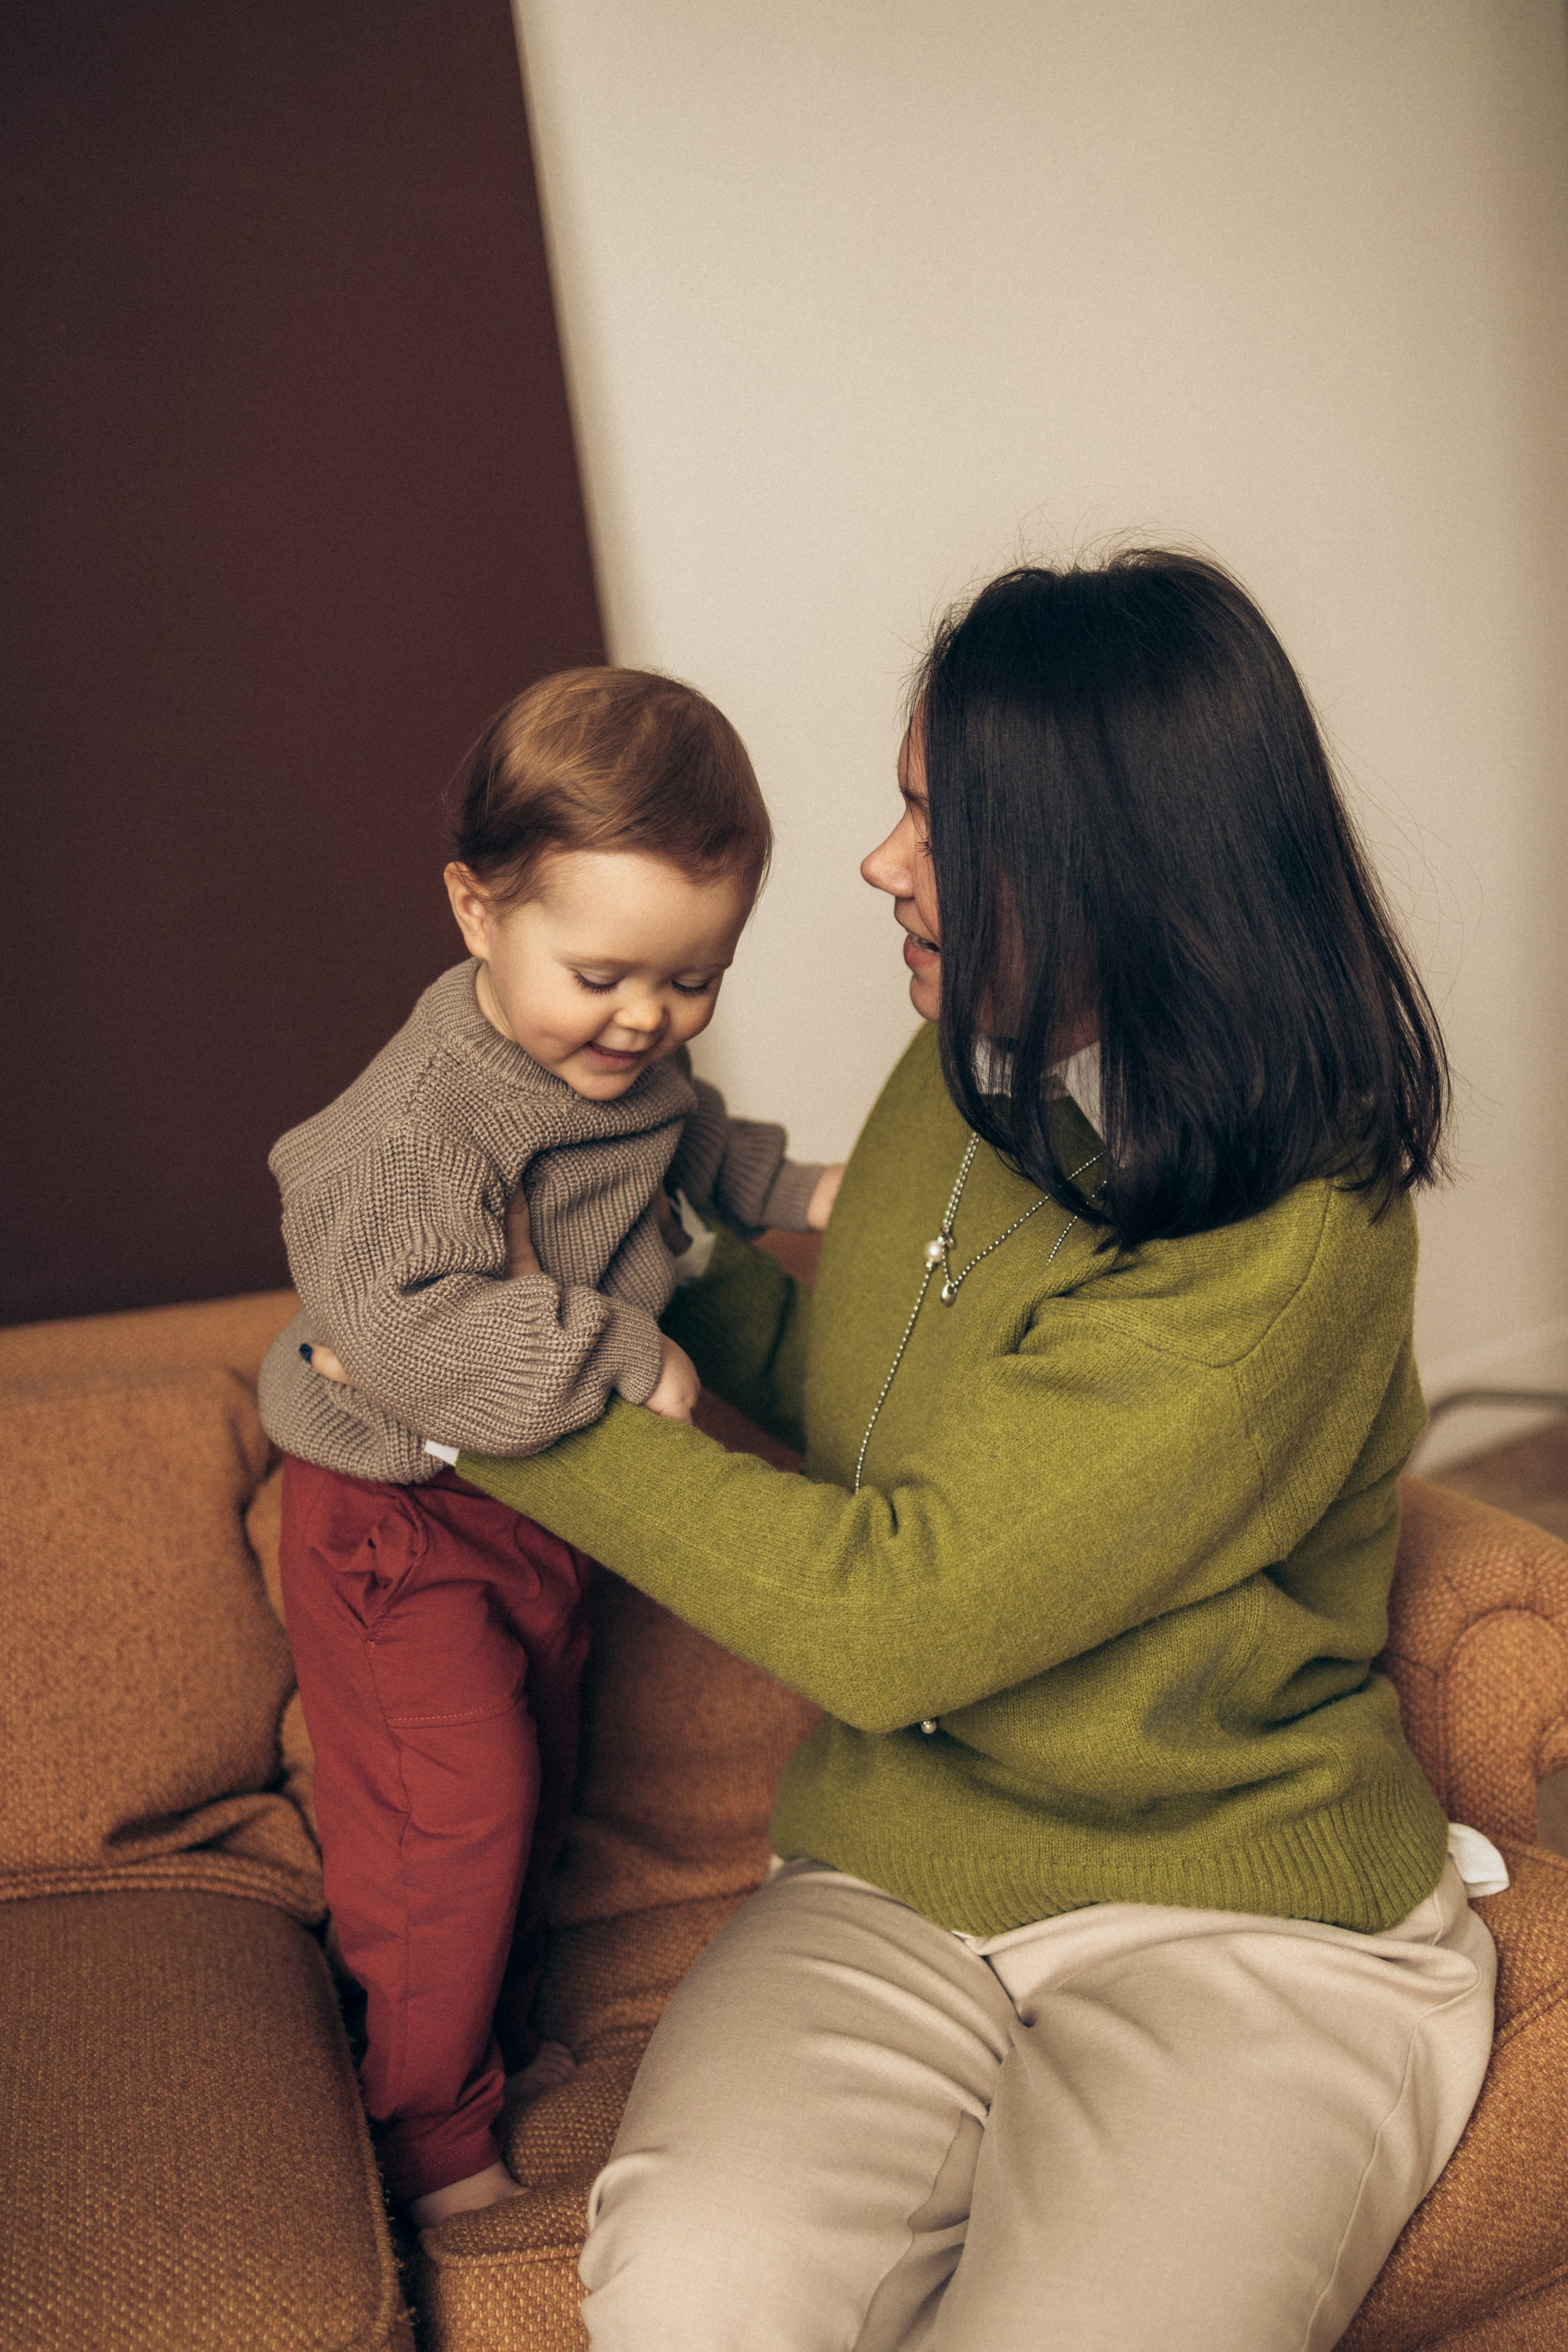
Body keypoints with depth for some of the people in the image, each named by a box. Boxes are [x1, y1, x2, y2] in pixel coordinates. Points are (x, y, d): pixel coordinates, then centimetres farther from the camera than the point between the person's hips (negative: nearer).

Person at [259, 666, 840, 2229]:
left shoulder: (633, 1063, -5)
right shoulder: (422, 1122, -33)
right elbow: (408, 1333, -43)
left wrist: (790, 1190, 5)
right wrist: (619, 1353, -39)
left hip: (547, 1492, 8)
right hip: (404, 1523, -8)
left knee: (537, 1777, 22)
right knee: (455, 1813, 0)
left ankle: (492, 2027, 47)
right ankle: (426, 2122, 24)